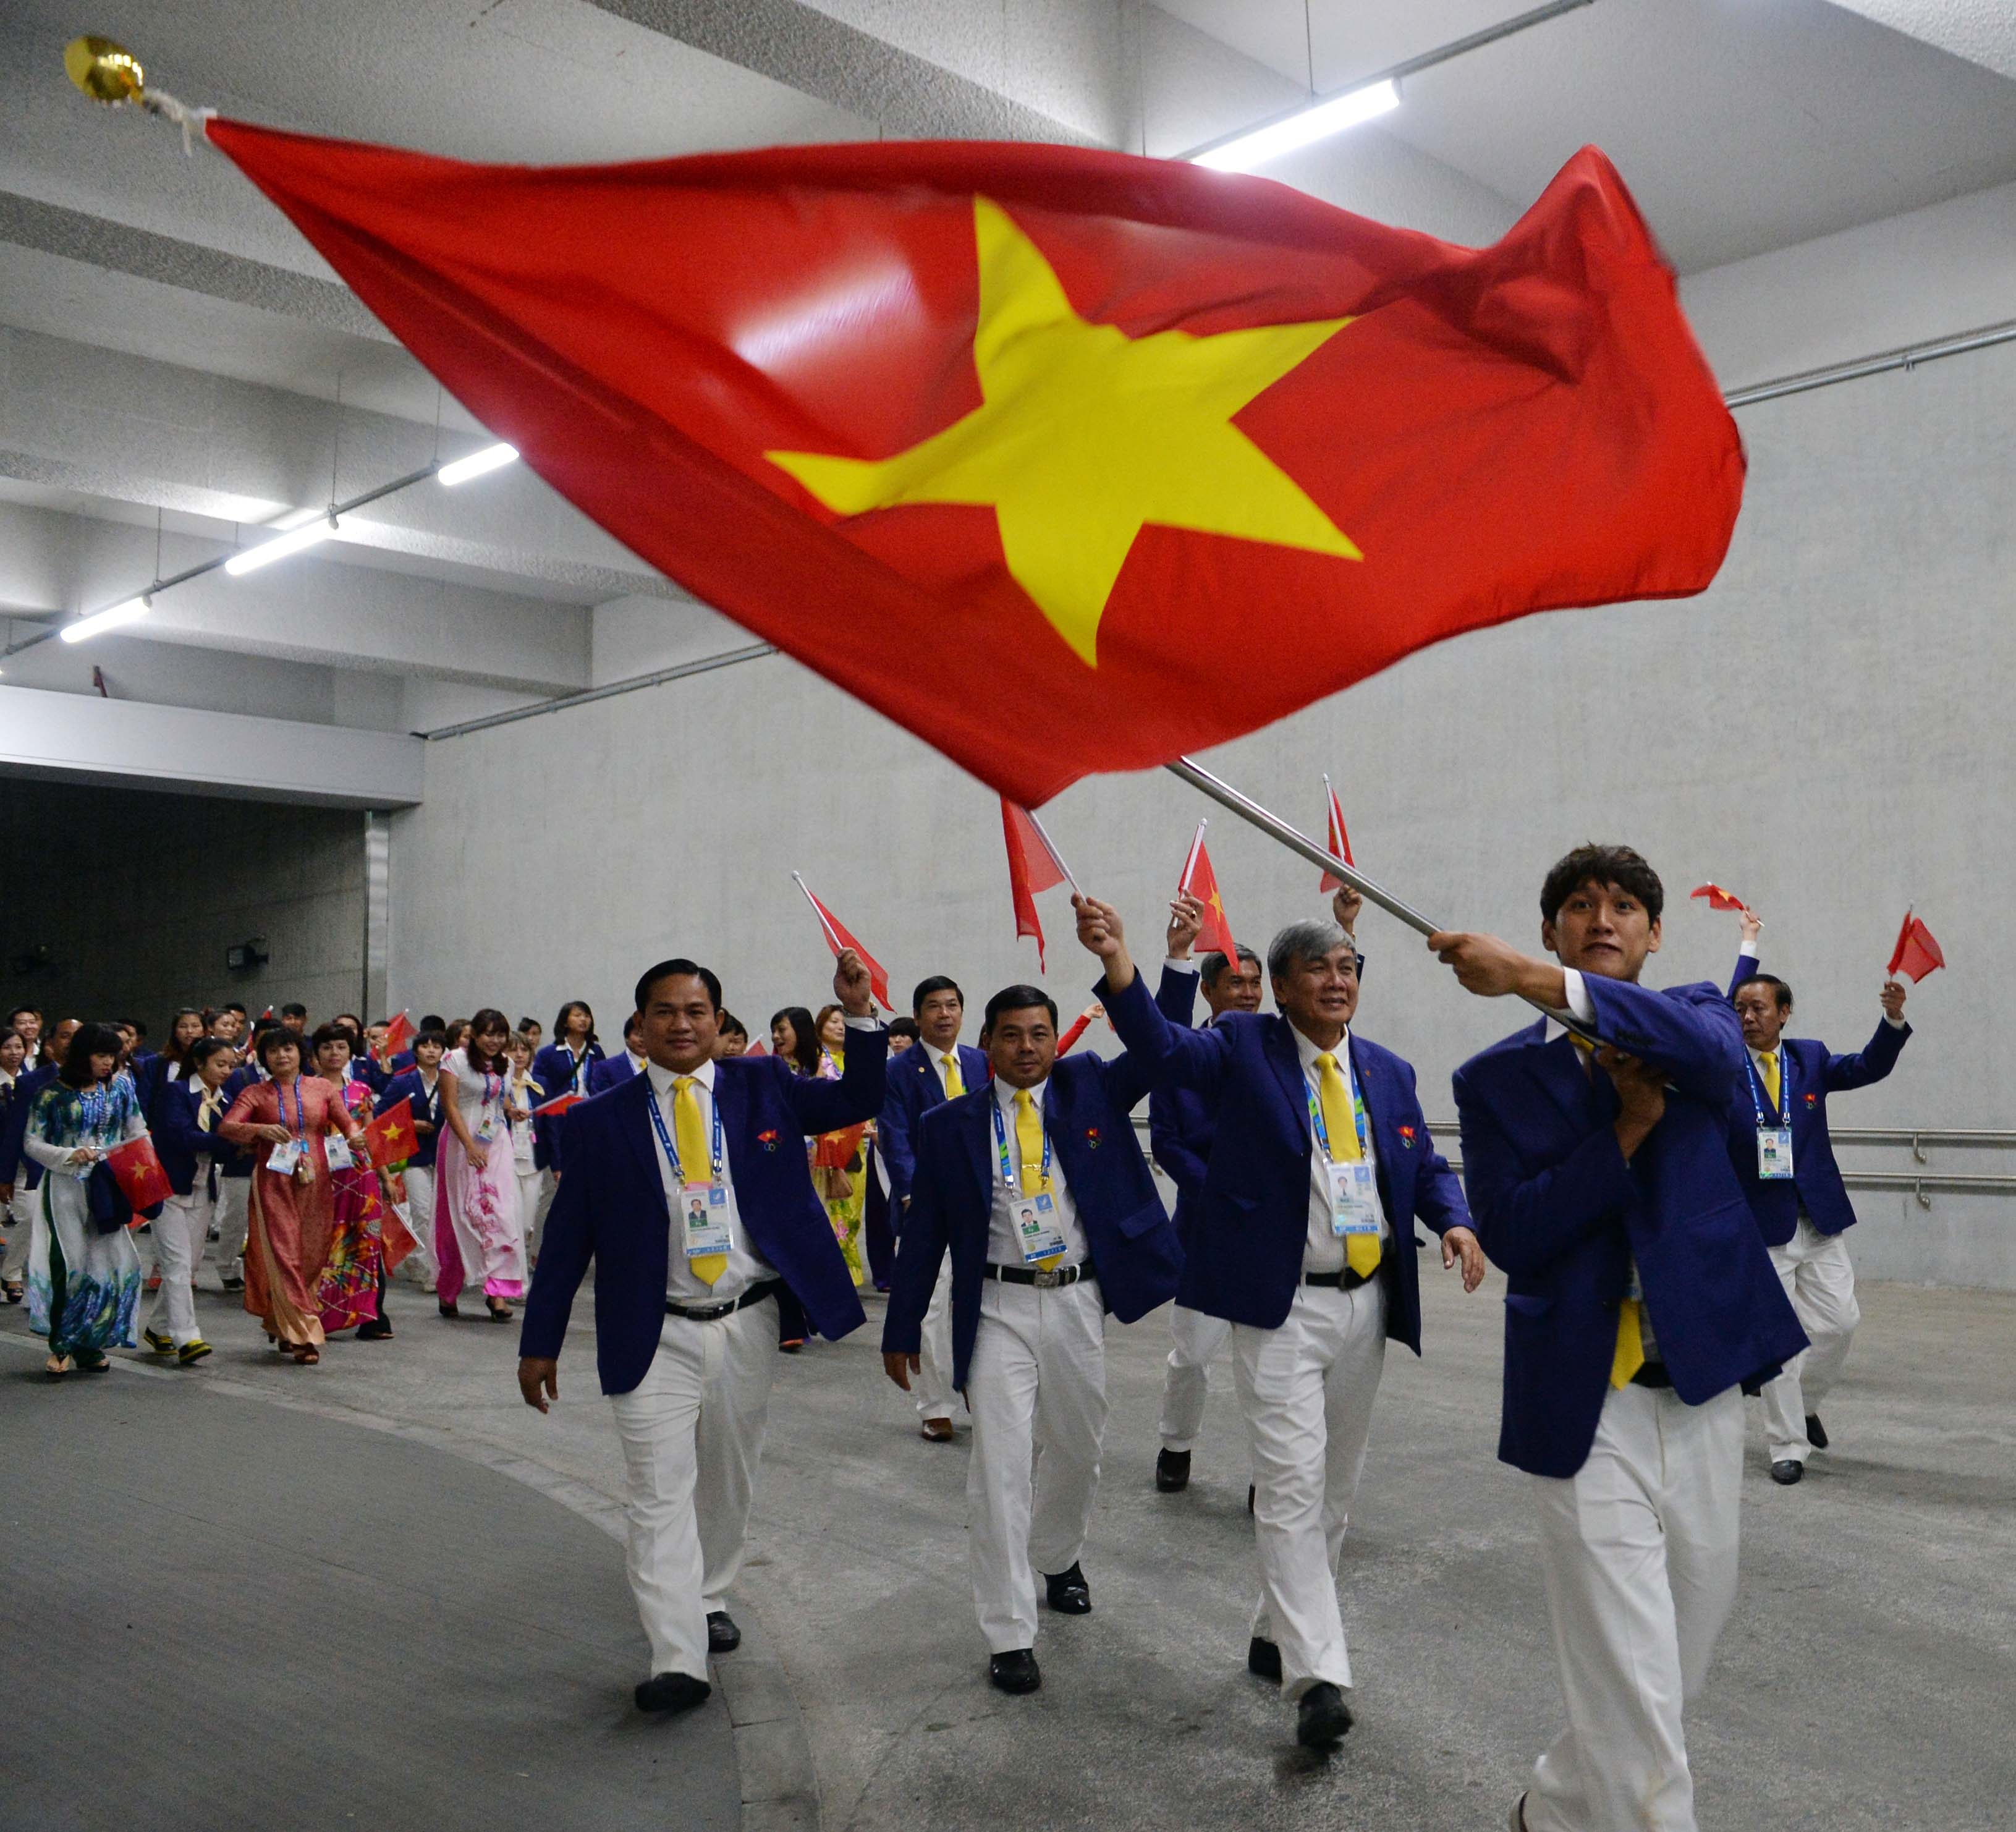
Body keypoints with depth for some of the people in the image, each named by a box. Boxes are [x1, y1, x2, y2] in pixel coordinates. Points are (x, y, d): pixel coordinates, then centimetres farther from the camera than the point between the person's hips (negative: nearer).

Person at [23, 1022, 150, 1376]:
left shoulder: (120, 1086, 8)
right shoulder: (52, 1092, -1)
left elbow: (137, 1134, 10)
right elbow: (33, 1143, 0)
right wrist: (70, 1155, -16)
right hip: (66, 1187, -3)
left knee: (112, 1263, -2)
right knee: (69, 1263, -10)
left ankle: (89, 1346, 12)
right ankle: (61, 1345, 4)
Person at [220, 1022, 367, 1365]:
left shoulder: (322, 1088, 9)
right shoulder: (255, 1093, 5)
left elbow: (347, 1122, 6)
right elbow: (226, 1127, -7)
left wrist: (355, 1136, -17)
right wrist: (261, 1130, -25)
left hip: (315, 1183, 2)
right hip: (273, 1184, -2)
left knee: (312, 1258, 6)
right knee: (283, 1256, -8)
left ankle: (283, 1326, 27)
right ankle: (303, 1335, -6)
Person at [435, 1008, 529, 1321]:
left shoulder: (505, 1064, 10)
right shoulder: (455, 1060, -7)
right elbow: (450, 1106, -11)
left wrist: (513, 1111, 2)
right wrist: (470, 1146, -19)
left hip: (497, 1144, 4)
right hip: (463, 1144, -4)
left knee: (503, 1213, -8)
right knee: (462, 1215, 3)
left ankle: (498, 1291, -11)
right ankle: (448, 1292, 18)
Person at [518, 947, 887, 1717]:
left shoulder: (762, 1086, 2)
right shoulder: (603, 1119, -2)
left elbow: (858, 1101, 3)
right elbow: (566, 1238, 0)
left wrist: (860, 1015, -12)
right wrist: (539, 1343, 1)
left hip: (748, 1323, 2)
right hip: (656, 1334, -2)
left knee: (729, 1479, 17)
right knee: (660, 1492, -7)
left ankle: (710, 1597, 38)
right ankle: (678, 1660, -4)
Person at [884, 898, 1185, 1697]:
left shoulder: (1089, 1089, 2)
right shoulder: (949, 1124, 0)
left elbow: (1154, 1052, -16)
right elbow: (922, 1233, 3)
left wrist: (1116, 961, -30)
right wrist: (902, 1330, 4)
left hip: (1078, 1305, 2)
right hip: (999, 1309, -2)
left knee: (1076, 1453, 18)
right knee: (1000, 1468, -5)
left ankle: (1057, 1557, 47)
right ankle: (1009, 1636, 5)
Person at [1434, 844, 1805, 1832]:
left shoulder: (1694, 1016, 6)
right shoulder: (1498, 1076, 2)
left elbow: (1715, 1050, -21)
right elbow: (1506, 1231, -9)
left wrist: (1536, 979, -33)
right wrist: (1627, 1129, -17)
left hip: (1702, 1387, 3)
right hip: (1585, 1405, -3)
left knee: (1688, 1641, 16)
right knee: (1631, 1682, -4)